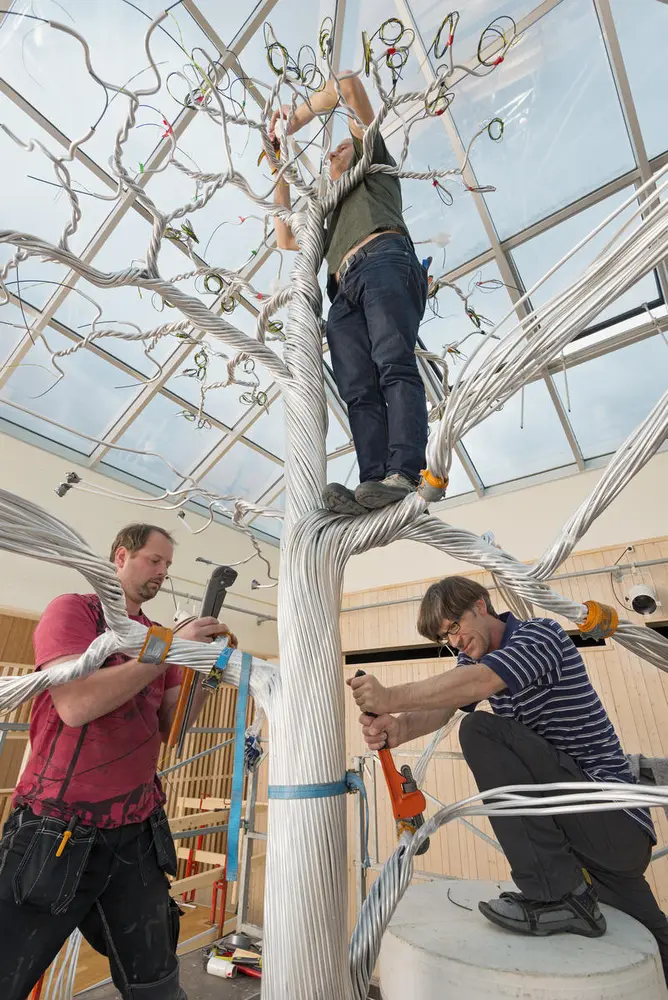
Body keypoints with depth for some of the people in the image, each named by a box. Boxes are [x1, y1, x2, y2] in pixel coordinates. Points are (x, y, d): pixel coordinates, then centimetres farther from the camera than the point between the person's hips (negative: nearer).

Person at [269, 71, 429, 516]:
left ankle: (403, 475, -40)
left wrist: (297, 118, 29)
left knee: (395, 367, -27)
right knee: (359, 393, -18)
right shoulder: (329, 218, 46)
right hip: (344, 294, 6)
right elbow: (286, 239, 43)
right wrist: (282, 177, 43)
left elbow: (348, 83, 26)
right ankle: (374, 483, -33)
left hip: (385, 262, -5)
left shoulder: (373, 164, 33)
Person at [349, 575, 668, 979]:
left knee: (481, 731, -23)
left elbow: (479, 683, -33)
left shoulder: (542, 634, -15)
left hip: (615, 821, -8)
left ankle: (560, 895, -18)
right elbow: (440, 707, -8)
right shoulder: (474, 659, 8)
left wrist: (391, 698, -33)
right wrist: (400, 727, -29)